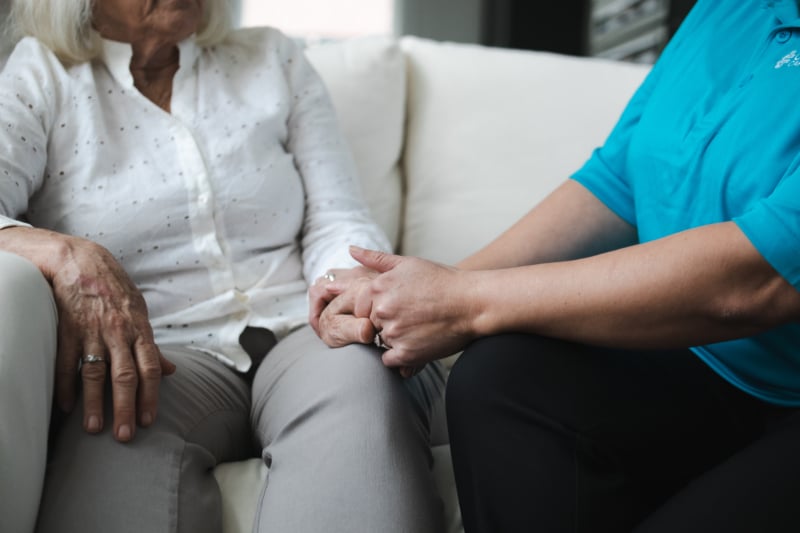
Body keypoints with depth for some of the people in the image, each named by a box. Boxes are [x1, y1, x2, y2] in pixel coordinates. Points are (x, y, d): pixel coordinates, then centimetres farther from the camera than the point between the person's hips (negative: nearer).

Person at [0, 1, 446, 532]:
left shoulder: (273, 60, 16)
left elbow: (338, 222, 7)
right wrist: (66, 255, -30)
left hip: (297, 332, 3)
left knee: (363, 375, -33)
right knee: (120, 432, -37)